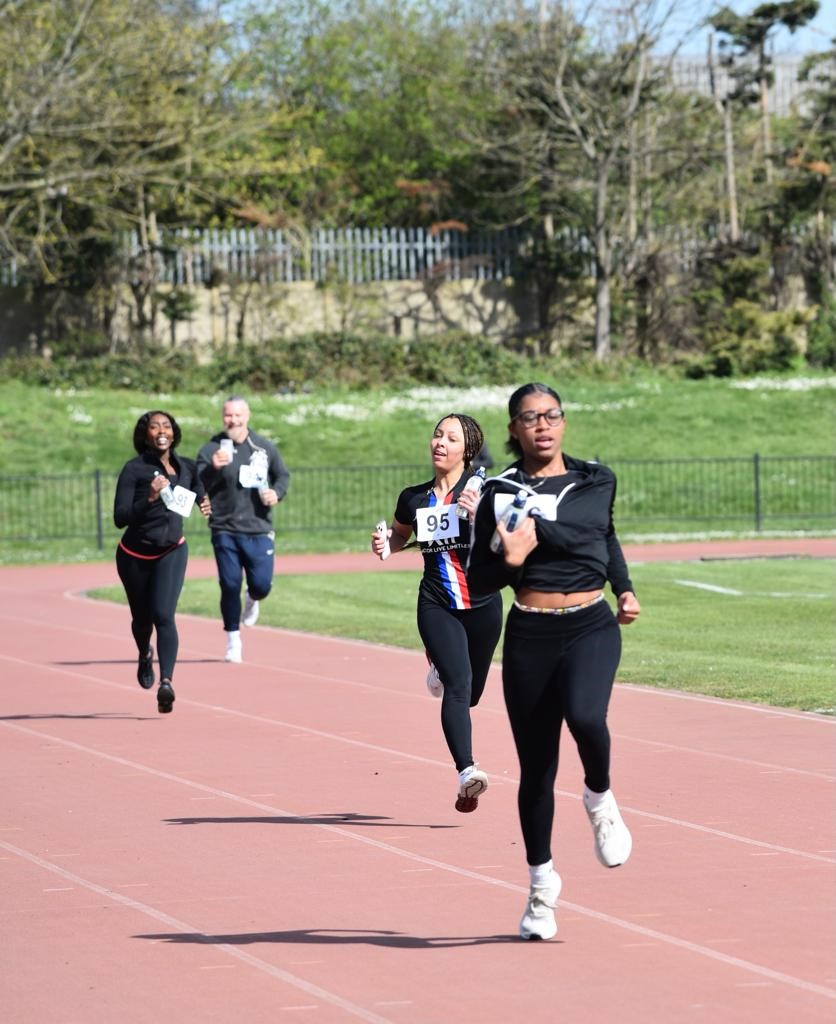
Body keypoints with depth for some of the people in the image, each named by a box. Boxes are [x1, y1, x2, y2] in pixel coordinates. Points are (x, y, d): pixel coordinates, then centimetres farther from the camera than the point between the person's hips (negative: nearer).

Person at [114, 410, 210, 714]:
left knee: (164, 615, -19)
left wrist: (204, 504, 2)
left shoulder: (186, 467, -1)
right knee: (142, 618, 16)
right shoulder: (134, 470, -14)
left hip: (171, 552, 1)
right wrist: (150, 499, -33)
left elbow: (199, 492, 22)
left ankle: (166, 683, -28)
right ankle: (145, 655, 50)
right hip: (135, 556, -1)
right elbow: (120, 518, -21)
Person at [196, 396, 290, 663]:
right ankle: (233, 642, 12)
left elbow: (283, 475, 17)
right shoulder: (211, 449, -3)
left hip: (259, 530, 1)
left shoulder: (265, 447, 5)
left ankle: (252, 601, 36)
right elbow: (197, 486, -14)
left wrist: (277, 493, -4)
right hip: (224, 531, -1)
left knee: (262, 584, -2)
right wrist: (213, 468, -33)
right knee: (230, 586, -2)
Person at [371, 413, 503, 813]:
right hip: (437, 607, 0)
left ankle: (440, 666, 53)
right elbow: (400, 534, 23)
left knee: (469, 696, 17)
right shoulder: (414, 498, 3)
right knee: (458, 686, -21)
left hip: (483, 606, 0)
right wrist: (385, 542, 1)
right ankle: (467, 772, -31)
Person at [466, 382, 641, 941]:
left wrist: (624, 588, 14)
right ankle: (542, 884, 22)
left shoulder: (596, 482, 6)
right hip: (530, 635, 0)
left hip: (592, 626, 0)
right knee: (536, 767, 5)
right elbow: (478, 580, 2)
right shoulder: (499, 493, 2)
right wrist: (509, 559, -18)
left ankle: (600, 799, 0)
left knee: (585, 715, -32)